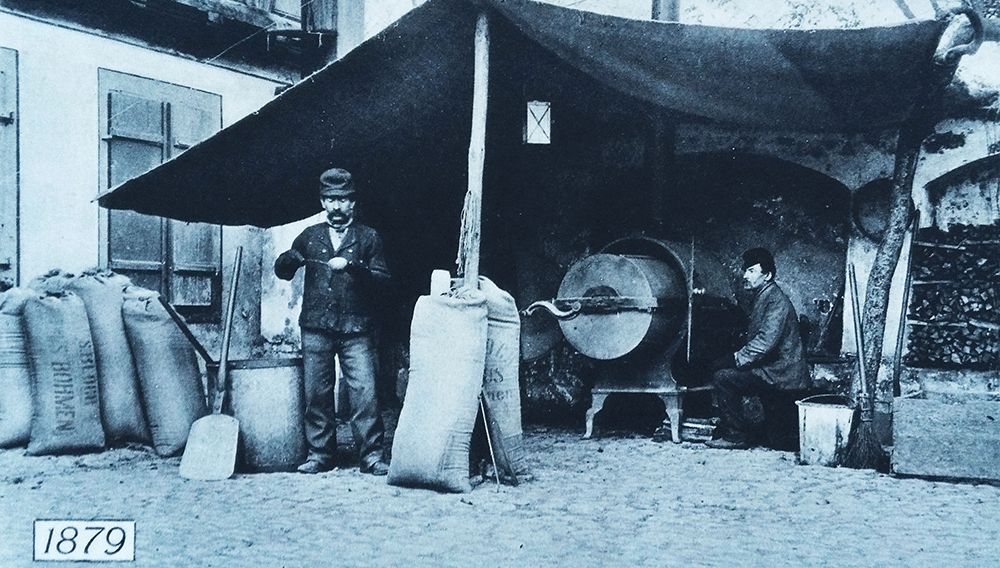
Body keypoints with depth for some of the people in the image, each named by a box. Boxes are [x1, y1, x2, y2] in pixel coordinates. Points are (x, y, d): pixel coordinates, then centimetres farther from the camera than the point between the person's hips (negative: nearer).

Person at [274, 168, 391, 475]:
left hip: (356, 329, -2)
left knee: (364, 391, -9)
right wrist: (289, 259, -5)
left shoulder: (368, 237, 10)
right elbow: (282, 272, 18)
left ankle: (371, 456, -2)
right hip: (316, 327, 2)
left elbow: (382, 278, 0)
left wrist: (351, 266, -16)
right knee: (316, 393, 3)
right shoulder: (310, 236, 16)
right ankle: (319, 455, 13)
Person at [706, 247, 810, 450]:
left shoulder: (776, 301, -16)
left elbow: (766, 342, -26)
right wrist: (738, 356, 5)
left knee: (723, 377, -17)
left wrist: (739, 358, -17)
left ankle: (736, 436, -7)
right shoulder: (760, 297, 15)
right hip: (769, 367, 10)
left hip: (781, 375, -10)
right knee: (720, 366, 14)